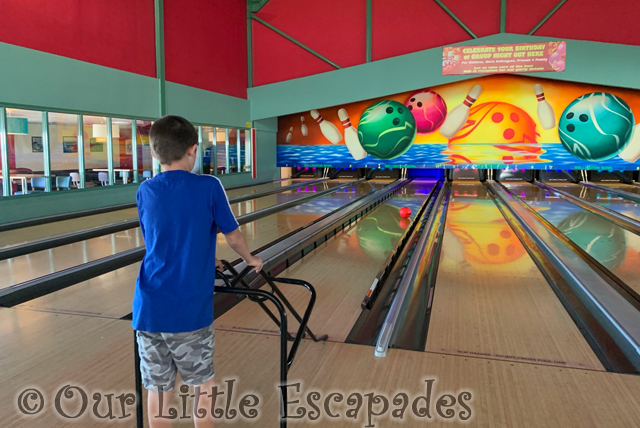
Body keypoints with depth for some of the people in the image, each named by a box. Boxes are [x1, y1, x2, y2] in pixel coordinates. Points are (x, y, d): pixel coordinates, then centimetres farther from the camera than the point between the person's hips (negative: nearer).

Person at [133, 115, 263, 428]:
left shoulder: (145, 192, 3)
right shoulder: (208, 187, -7)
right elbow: (233, 237, 1)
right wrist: (250, 259, 22)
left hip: (149, 309, 3)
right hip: (190, 310, -3)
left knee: (158, 389, 15)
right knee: (203, 384, 17)